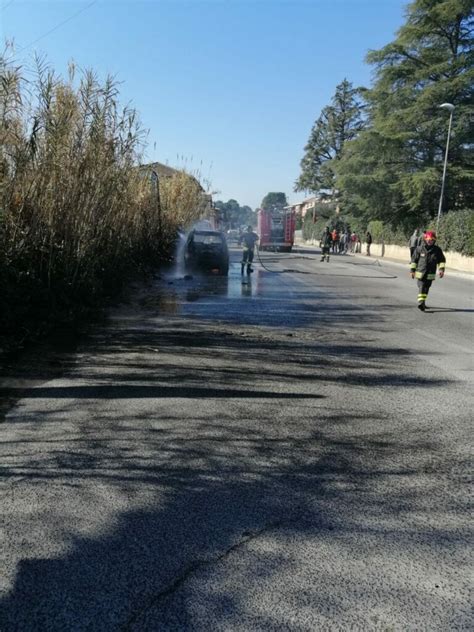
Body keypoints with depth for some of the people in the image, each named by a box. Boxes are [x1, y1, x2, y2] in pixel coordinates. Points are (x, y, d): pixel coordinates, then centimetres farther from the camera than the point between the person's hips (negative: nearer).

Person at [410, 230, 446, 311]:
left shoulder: (437, 250, 0)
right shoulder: (419, 249, -4)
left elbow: (442, 260, 10)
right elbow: (414, 259, 4)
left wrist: (441, 269, -2)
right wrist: (412, 270, 4)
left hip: (430, 274, 2)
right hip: (420, 272, -2)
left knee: (426, 288, 12)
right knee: (421, 287, -13)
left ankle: (423, 302, 27)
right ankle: (421, 302, -19)